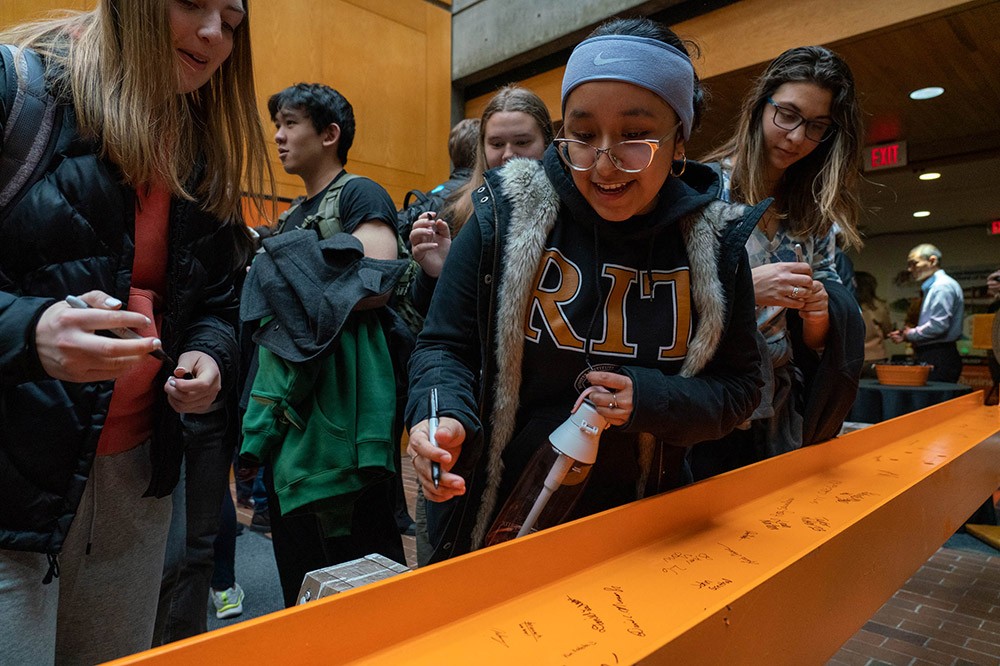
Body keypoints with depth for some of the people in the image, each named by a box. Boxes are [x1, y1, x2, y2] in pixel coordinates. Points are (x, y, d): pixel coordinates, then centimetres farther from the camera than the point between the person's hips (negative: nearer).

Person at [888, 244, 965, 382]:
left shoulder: (943, 286, -10)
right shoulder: (931, 287, 21)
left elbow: (938, 325, -20)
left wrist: (910, 335, -6)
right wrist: (905, 334, 10)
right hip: (928, 357, 9)